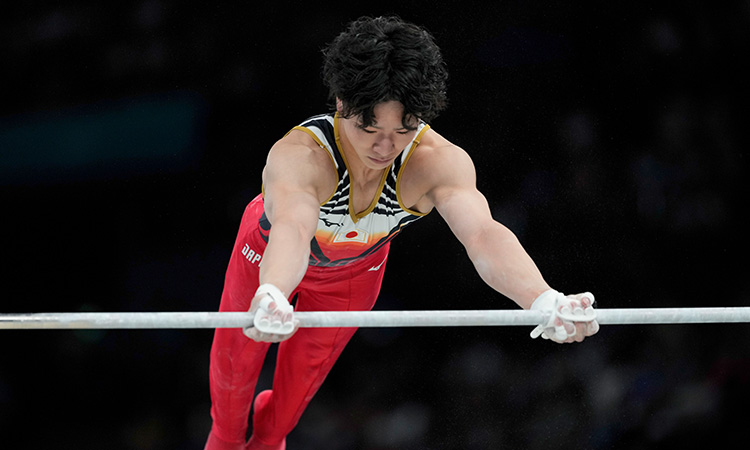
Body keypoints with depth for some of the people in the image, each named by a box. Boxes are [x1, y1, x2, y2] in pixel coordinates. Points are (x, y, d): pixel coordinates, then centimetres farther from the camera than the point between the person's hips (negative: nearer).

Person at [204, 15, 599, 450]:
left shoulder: (439, 161, -42)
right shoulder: (299, 155, -48)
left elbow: (483, 234, -57)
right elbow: (292, 228, -67)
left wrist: (545, 301, -77)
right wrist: (271, 299, -89)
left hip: (357, 268, 2)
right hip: (271, 255, -2)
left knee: (302, 379, 20)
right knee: (235, 365, 18)